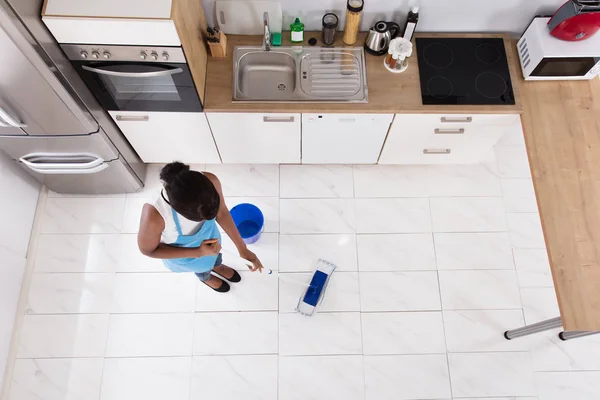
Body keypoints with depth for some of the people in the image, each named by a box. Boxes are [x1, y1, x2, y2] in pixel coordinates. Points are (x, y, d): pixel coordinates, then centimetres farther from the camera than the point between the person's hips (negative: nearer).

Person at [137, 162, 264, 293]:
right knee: (202, 267, 33)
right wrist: (198, 252, -32)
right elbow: (148, 250, -25)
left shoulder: (210, 181, -38)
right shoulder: (154, 215, -47)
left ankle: (217, 266, 73)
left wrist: (242, 248, -14)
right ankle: (206, 278, 70)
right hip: (181, 253, -2)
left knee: (214, 256, 37)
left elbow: (221, 213, -17)